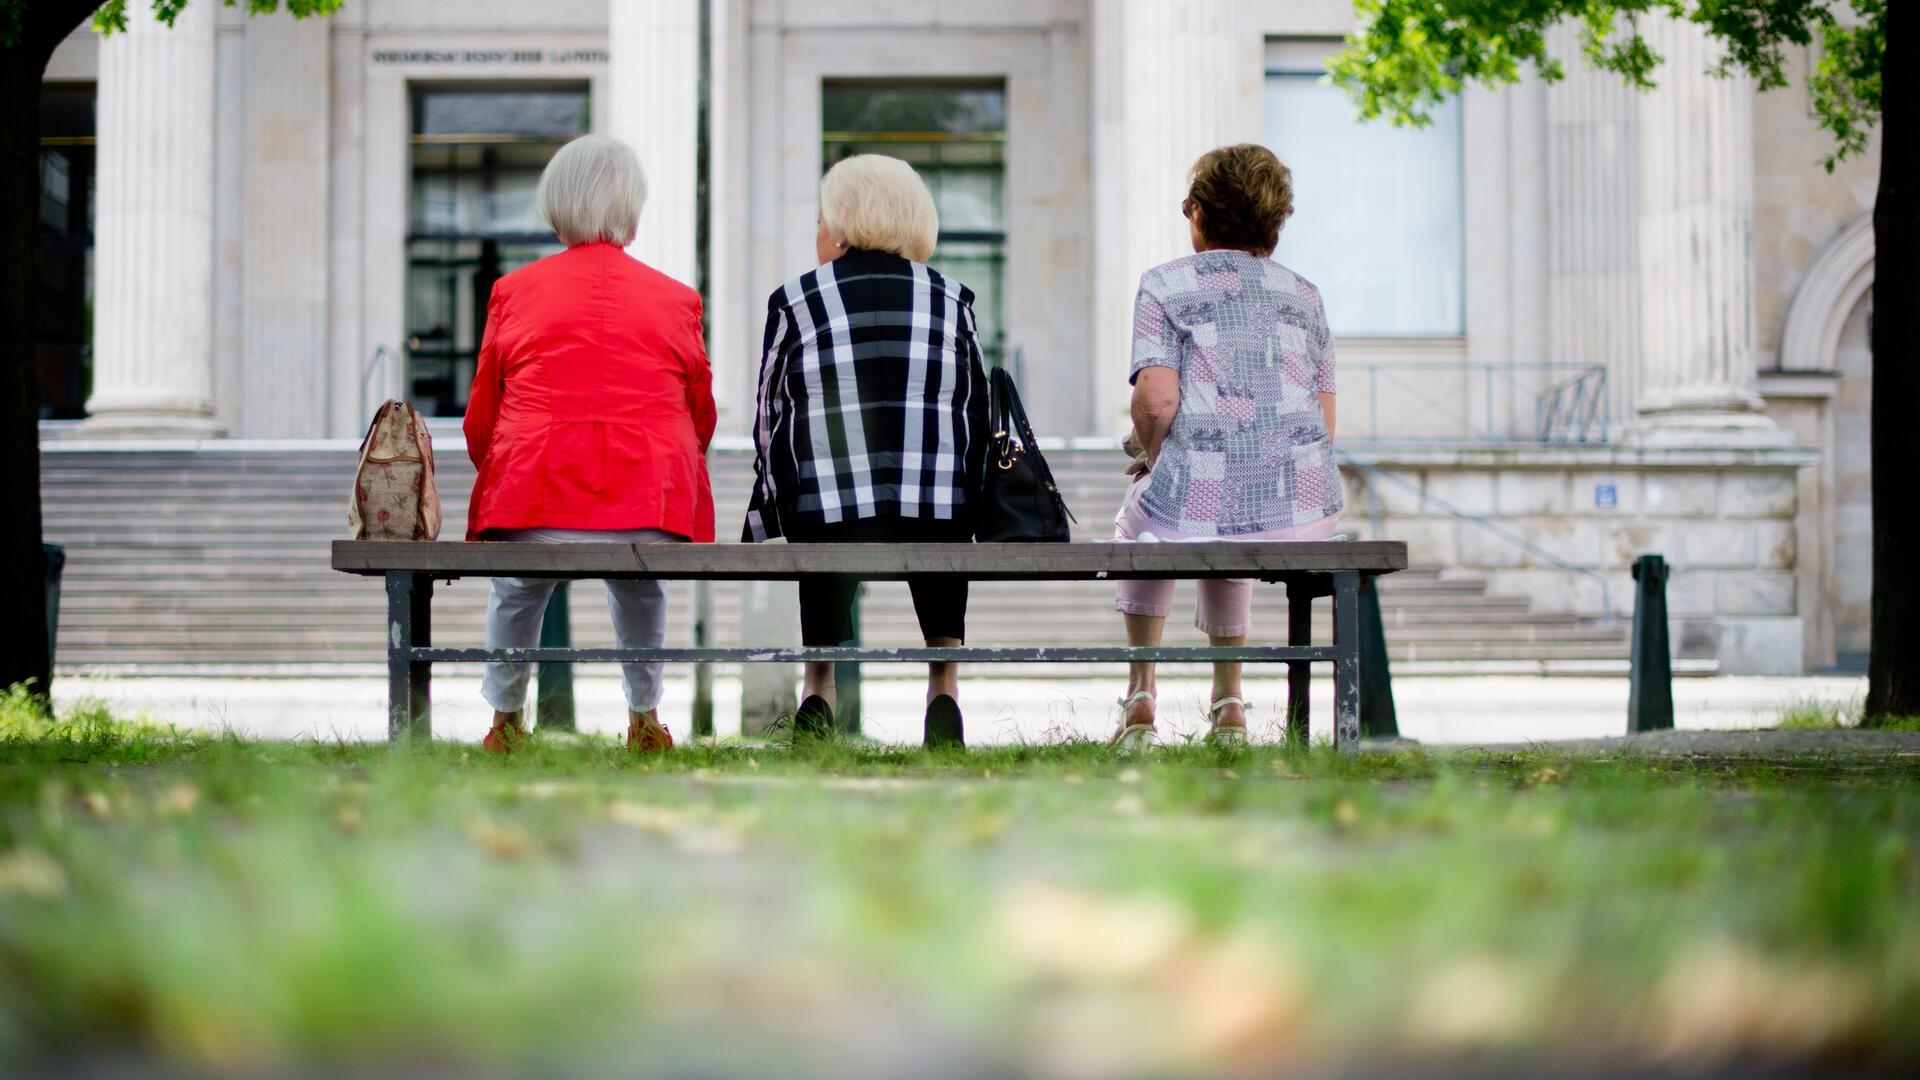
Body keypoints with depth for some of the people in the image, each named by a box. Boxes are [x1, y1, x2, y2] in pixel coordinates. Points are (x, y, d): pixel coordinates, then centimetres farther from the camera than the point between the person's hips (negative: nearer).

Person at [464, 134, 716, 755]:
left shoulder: (516, 290, 5)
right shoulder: (675, 299, 7)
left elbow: (480, 423, 11)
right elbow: (701, 420, 15)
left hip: (533, 501, -1)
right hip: (650, 508, 1)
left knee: (516, 592, 33)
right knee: (641, 588, 36)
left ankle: (505, 721, 42)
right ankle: (644, 718, 44)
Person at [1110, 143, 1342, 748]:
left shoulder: (1164, 285, 5)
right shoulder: (1303, 294, 18)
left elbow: (1156, 400, -9)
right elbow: (1325, 422, 13)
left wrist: (1156, 461, 9)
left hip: (1200, 509, -3)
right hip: (1307, 513, 4)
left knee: (1138, 521, 35)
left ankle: (1141, 697, 33)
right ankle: (1228, 704, 39)